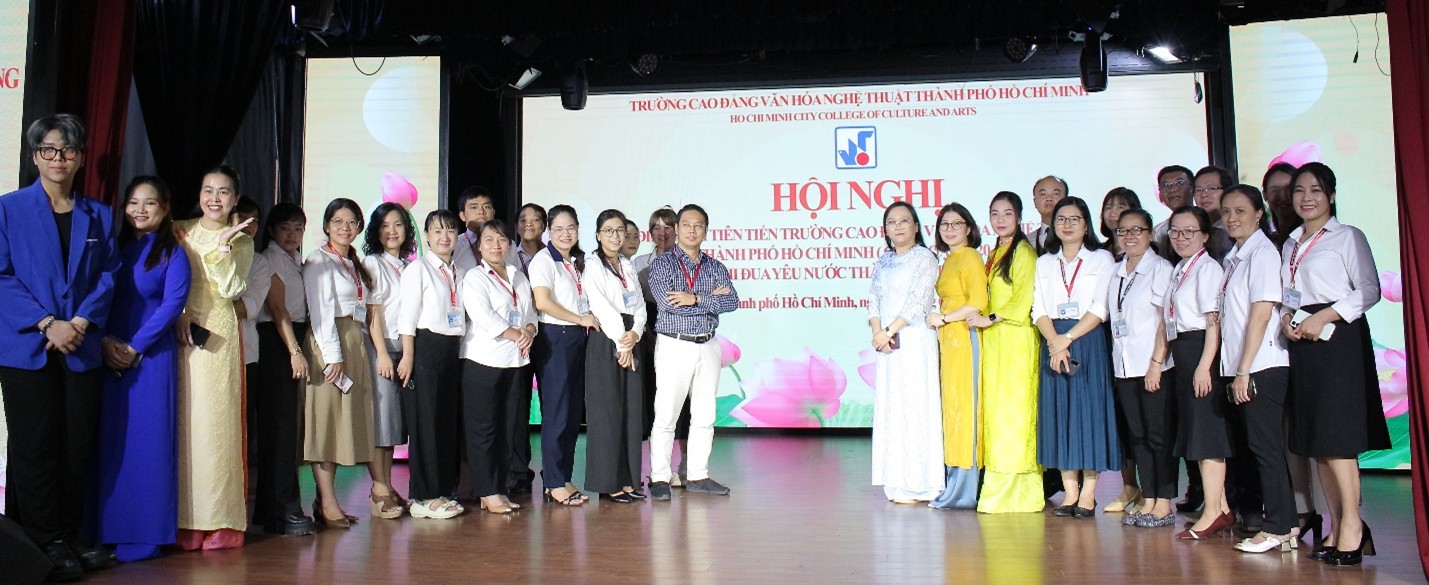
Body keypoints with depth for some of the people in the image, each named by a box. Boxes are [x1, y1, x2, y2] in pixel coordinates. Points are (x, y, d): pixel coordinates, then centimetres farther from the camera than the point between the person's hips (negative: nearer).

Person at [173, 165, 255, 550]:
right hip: (179, 330, 1)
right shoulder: (180, 231, 12)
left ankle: (217, 520, 2)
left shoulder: (241, 241, 12)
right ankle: (183, 519, 4)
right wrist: (179, 315, -11)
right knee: (183, 417, -1)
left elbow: (231, 289, -2)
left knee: (216, 419, -3)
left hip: (218, 333, -1)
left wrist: (223, 246, -10)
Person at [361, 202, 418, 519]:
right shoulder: (372, 263, -1)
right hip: (379, 347, -5)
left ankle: (387, 486, 14)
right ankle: (379, 488, -1)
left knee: (395, 419, 7)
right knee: (380, 415, -6)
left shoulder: (408, 267, 15)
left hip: (403, 347, 6)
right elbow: (372, 312, -7)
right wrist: (382, 353, -13)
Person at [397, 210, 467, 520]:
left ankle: (443, 491, 18)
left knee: (449, 420, 8)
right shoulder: (417, 269, -2)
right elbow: (408, 316, -8)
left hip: (453, 349, 7)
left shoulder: (459, 273, 16)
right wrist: (408, 356, -14)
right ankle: (423, 497, 4)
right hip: (426, 346, -6)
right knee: (425, 420, -4)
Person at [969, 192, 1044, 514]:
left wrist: (991, 319, -11)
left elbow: (1024, 299, -13)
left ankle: (1018, 491, -1)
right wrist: (982, 319, 9)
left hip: (1016, 340, -8)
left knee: (1013, 408, -7)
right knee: (995, 408, 7)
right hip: (993, 341, 8)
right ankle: (1001, 486, 12)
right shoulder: (994, 254, 18)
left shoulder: (1024, 252, -7)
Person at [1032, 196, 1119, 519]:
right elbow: (1038, 309, 6)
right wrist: (1054, 341, -11)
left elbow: (1101, 309, -5)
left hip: (1089, 342, -3)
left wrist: (1068, 338, -14)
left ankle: (1088, 493, 3)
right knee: (1058, 412, 2)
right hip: (1053, 343, 3)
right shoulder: (1044, 263, 15)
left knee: (1089, 410, -3)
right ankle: (1070, 491, 9)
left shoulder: (1102, 259, 4)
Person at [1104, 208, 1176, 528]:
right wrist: (1114, 360, 6)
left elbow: (1166, 319, -10)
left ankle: (1163, 504, 7)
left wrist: (1156, 363, -15)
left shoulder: (1160, 267, -5)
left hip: (1153, 365, -6)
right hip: (1123, 366, 6)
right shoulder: (1116, 272, 13)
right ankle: (1146, 500, 16)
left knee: (1157, 435, -1)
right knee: (1136, 434, 9)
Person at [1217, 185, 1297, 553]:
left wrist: (1244, 370, -17)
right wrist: (1235, 371, 10)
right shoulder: (1233, 257, 14)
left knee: (1265, 446, -3)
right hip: (1241, 367, 8)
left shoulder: (1262, 252, -10)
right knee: (1259, 446, 12)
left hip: (1262, 366, -8)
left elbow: (1261, 314, -16)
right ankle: (1286, 523, 21)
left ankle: (1277, 528, 6)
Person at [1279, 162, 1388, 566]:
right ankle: (1336, 525, 12)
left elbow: (1370, 290, -8)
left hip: (1338, 337, -6)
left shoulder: (1348, 237, -1)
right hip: (1301, 339, 7)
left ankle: (1352, 522, -3)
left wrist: (1323, 316, -17)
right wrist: (1286, 318, -1)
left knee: (1335, 434, -11)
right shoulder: (1290, 245, 18)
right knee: (1313, 437, 5)